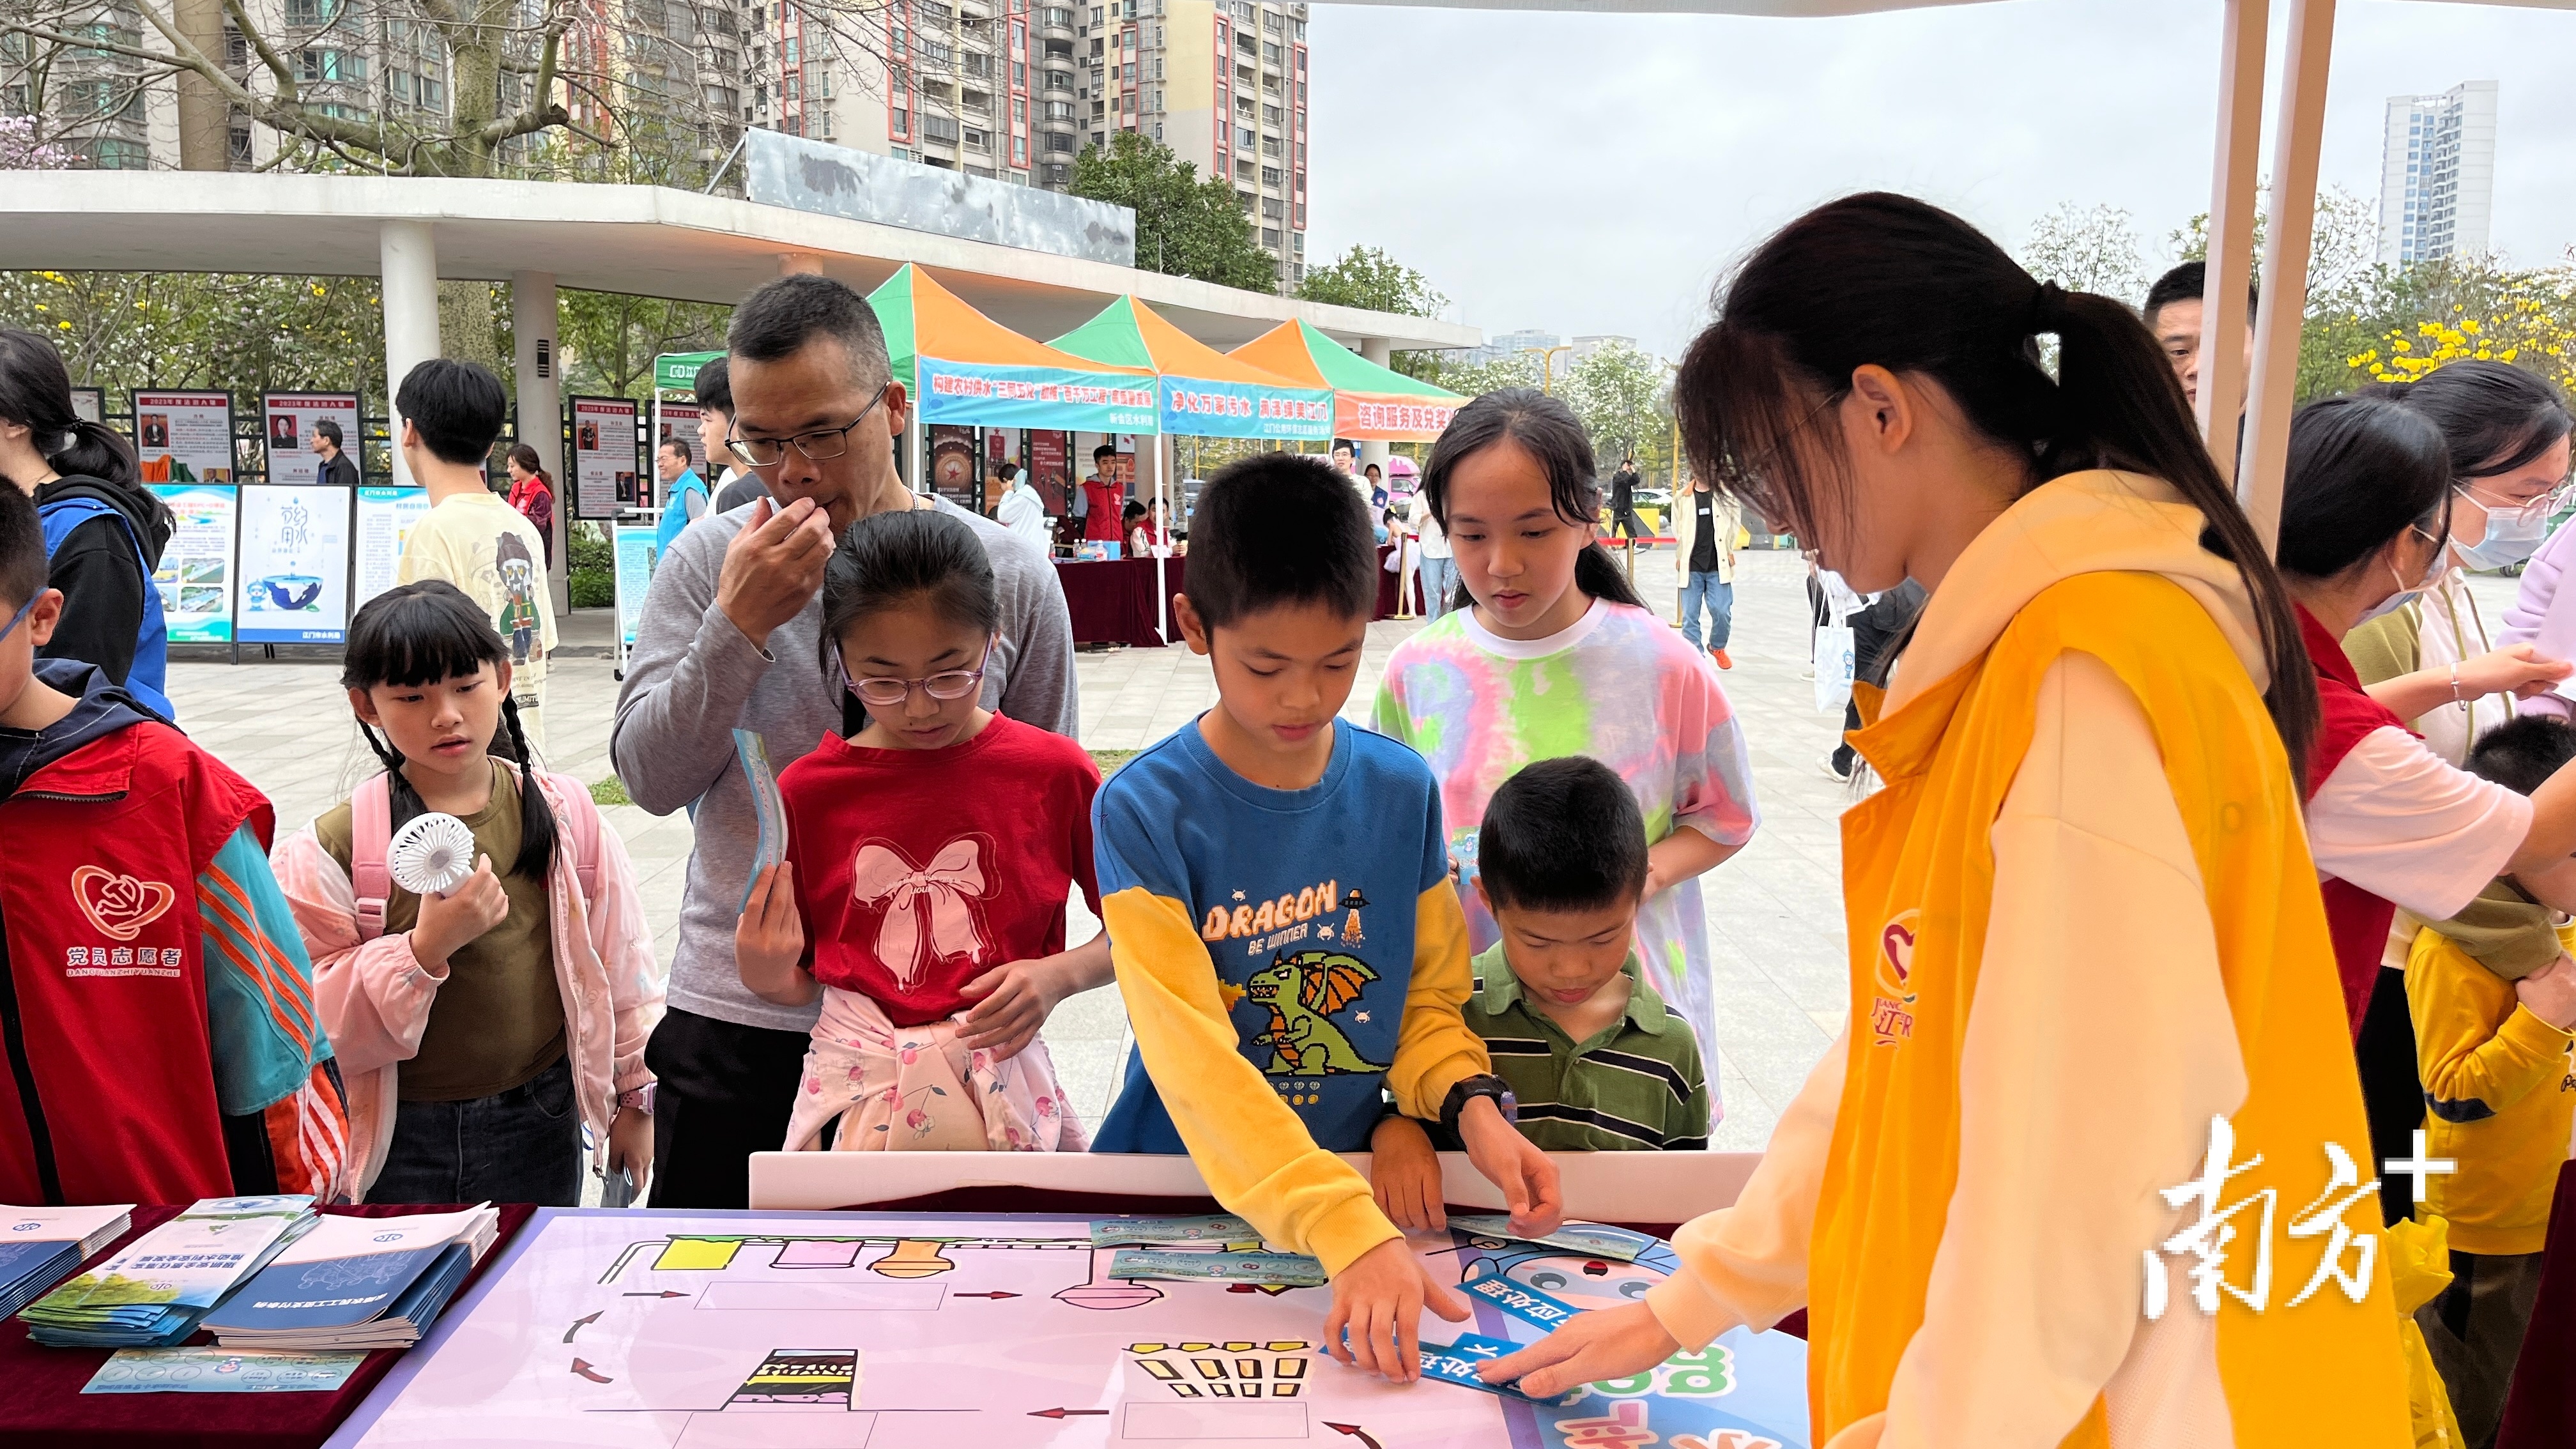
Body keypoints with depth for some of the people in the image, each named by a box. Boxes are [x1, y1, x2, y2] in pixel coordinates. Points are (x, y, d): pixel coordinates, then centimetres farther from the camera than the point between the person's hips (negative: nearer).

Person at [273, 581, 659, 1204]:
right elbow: (317, 1028, -12)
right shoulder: (334, 847, -9)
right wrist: (427, 945, -25)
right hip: (396, 1138, -1)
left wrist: (634, 1096, 10)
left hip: (537, 1127, 2)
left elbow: (620, 959, 5)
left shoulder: (562, 811, -2)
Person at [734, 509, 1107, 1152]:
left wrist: (1059, 974, -13)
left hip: (1003, 1089, -1)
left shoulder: (1056, 772, -6)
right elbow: (802, 981, 7)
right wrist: (765, 977, -14)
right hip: (855, 1094, 1)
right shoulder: (808, 790, -2)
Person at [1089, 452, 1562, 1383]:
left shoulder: (1401, 790, -1)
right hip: (1178, 1185, -2)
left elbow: (1429, 998, 8)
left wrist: (1471, 1104, -13)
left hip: (1355, 1169, 2)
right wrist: (1351, 1233, -30)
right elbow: (1194, 1059, -21)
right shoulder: (1144, 812, -13)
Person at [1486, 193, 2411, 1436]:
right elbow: (1915, 1045, 13)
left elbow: (2092, 1164, -25)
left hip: (2126, 1406, -8)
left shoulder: (2086, 676, -21)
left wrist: (1928, 1429, -14)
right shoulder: (1998, 662, 10)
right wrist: (1690, 1302, 14)